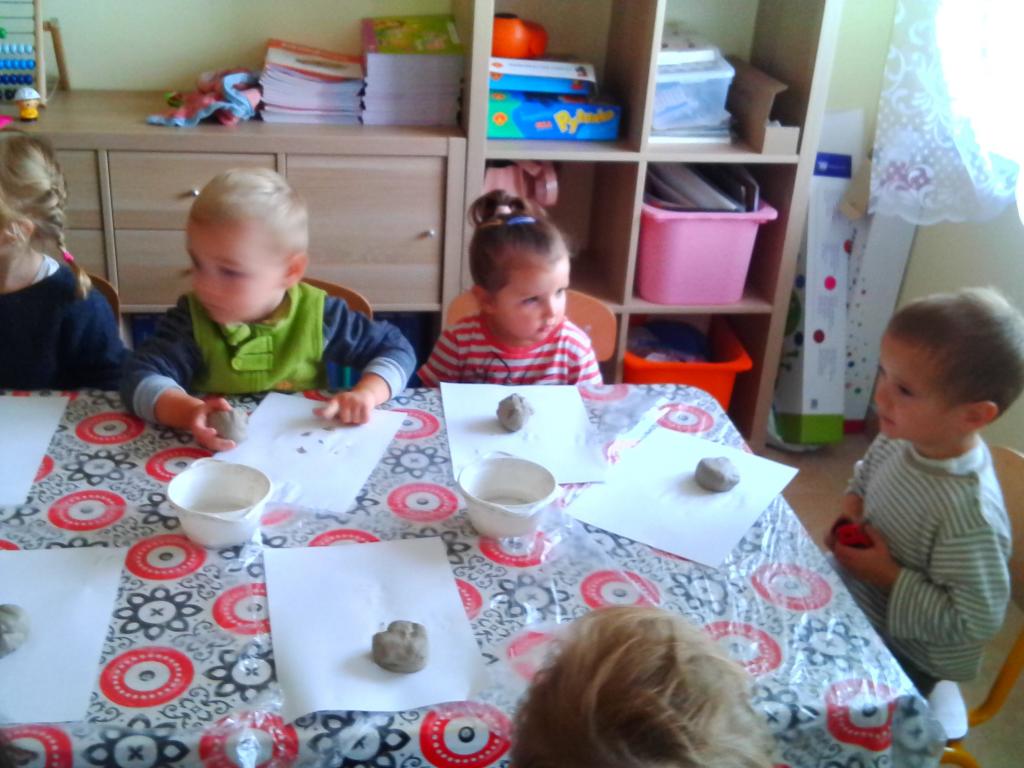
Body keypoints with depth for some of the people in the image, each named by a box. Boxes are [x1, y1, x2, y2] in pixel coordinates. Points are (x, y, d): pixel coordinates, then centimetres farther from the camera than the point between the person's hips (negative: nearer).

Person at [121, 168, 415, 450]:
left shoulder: (317, 315, -9)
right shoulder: (193, 317, -8)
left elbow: (396, 350, -2)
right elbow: (140, 379, -19)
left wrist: (365, 394, -21)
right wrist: (191, 411, -38)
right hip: (217, 459, 0)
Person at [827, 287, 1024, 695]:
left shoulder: (970, 515, -35)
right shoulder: (904, 435, -14)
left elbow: (976, 620, -28)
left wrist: (891, 578, -26)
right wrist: (851, 510, -10)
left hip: (905, 658, -6)